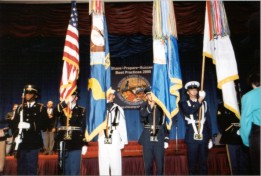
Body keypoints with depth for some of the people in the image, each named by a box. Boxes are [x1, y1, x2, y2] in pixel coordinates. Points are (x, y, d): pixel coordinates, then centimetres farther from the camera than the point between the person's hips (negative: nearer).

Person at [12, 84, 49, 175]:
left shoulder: (41, 108, 2)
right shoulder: (20, 108, 15)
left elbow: (44, 124, -8)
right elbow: (14, 123, 10)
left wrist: (29, 125, -22)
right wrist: (15, 135, -8)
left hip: (33, 143, -4)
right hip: (21, 143, 4)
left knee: (31, 168, 1)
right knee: (20, 168, 11)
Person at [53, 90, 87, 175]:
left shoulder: (81, 110, 2)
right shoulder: (62, 109, 9)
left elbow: (84, 128, -1)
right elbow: (54, 113, -14)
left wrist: (84, 144, -5)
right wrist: (65, 102, -24)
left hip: (75, 145, -2)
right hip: (63, 144, 3)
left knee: (74, 170, 3)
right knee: (64, 169, 13)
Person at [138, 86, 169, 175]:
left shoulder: (160, 107, 6)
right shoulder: (143, 107, 4)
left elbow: (165, 123, 6)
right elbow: (142, 115, -19)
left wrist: (166, 140, 3)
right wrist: (150, 106, -25)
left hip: (159, 138, 1)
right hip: (147, 138, 0)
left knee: (160, 163, 4)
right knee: (148, 163, 6)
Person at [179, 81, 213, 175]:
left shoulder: (204, 103, 13)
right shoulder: (184, 104, 5)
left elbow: (208, 121, 12)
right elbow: (190, 111, -18)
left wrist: (210, 138, 9)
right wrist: (199, 100, -22)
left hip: (203, 138, 3)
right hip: (192, 138, -2)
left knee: (203, 163, 9)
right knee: (192, 163, 3)